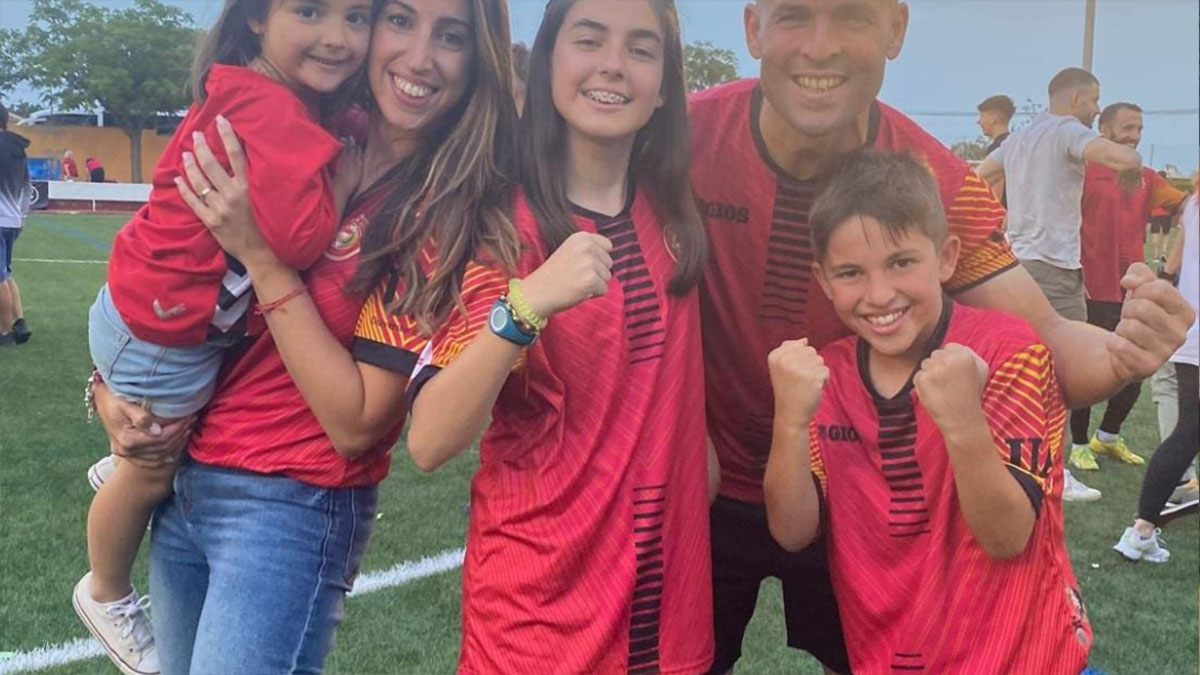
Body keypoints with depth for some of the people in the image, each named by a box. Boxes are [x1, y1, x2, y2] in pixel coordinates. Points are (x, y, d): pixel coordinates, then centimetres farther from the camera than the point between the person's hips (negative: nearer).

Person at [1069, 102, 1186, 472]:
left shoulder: (1146, 178, 12)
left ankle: (1108, 437, 31)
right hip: (1094, 292, -6)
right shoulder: (1085, 171, -6)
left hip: (1133, 292, 6)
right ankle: (1079, 446, 16)